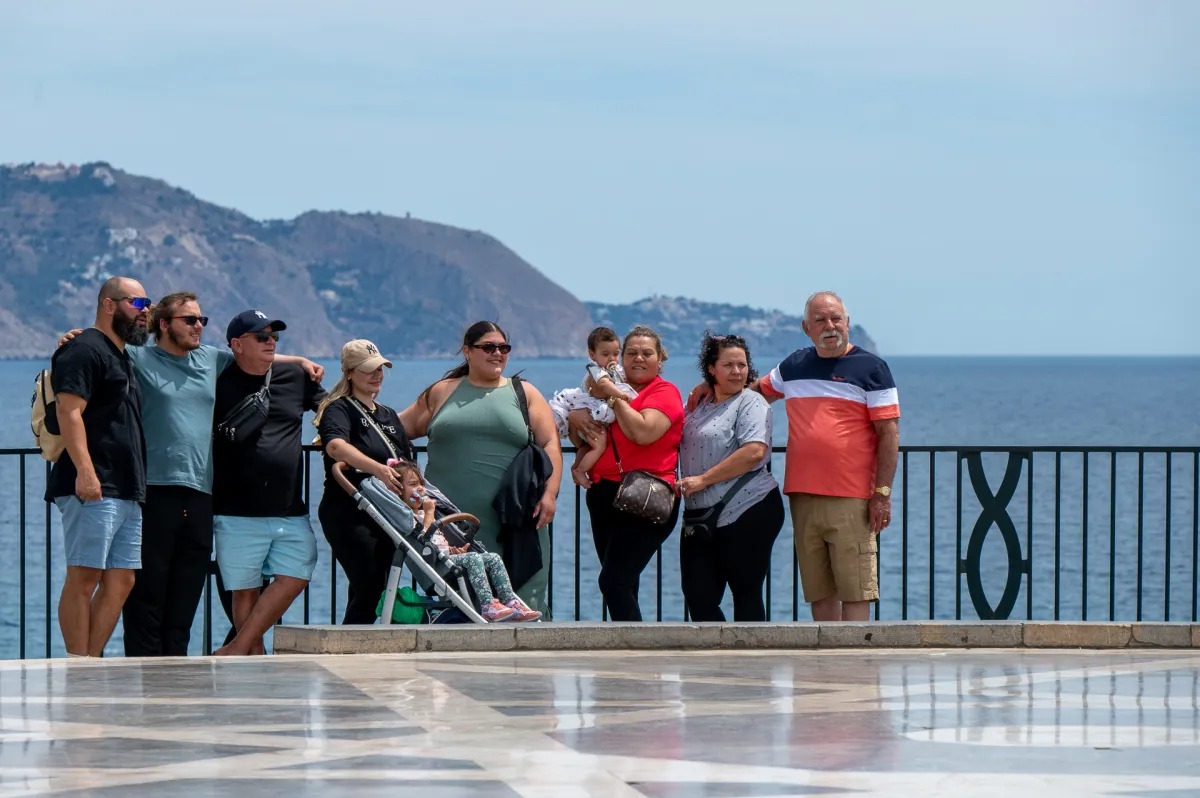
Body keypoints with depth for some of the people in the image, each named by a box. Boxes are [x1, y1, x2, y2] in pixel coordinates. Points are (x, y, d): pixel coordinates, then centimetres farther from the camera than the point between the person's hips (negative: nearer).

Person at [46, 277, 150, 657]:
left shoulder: (122, 357, 25)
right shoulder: (85, 350, -6)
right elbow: (69, 410, -17)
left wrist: (139, 486, 26)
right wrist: (84, 470, -27)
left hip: (127, 493, 10)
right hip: (93, 489, -10)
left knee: (120, 582, 5)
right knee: (83, 579, -10)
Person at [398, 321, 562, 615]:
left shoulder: (524, 393, 12)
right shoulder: (443, 392, 15)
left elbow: (550, 444, 5)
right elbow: (401, 427, 21)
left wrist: (549, 493, -8)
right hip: (452, 522, 1)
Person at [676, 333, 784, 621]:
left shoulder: (751, 403, -5)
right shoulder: (699, 407, 17)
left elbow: (754, 452, -20)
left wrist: (703, 479, -19)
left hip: (747, 513, -7)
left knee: (746, 594, -1)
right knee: (698, 596, 1)